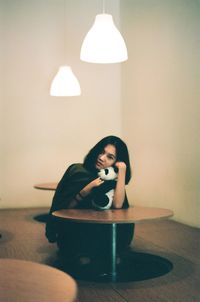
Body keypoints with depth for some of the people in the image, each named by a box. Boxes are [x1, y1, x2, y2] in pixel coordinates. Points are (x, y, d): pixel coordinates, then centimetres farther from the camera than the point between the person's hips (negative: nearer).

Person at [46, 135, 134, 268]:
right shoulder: (77, 171, -10)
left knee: (126, 225, -18)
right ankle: (81, 255, -2)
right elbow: (64, 207, -12)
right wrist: (89, 187, -25)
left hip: (96, 230, 4)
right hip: (71, 233, -4)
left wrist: (122, 169, -22)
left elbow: (117, 205, -23)